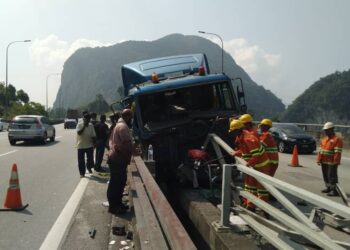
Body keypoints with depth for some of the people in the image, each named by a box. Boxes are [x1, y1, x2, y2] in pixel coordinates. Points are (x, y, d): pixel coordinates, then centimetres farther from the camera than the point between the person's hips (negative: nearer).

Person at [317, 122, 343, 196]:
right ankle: (328, 188, 29)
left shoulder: (337, 139, -10)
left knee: (332, 176, -7)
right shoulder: (323, 139, 15)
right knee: (325, 176, 16)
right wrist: (319, 159, 10)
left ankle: (334, 190, -3)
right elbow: (320, 150, 15)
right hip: (324, 162, 8)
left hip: (331, 162, -8)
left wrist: (335, 162, -21)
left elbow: (338, 152, -16)